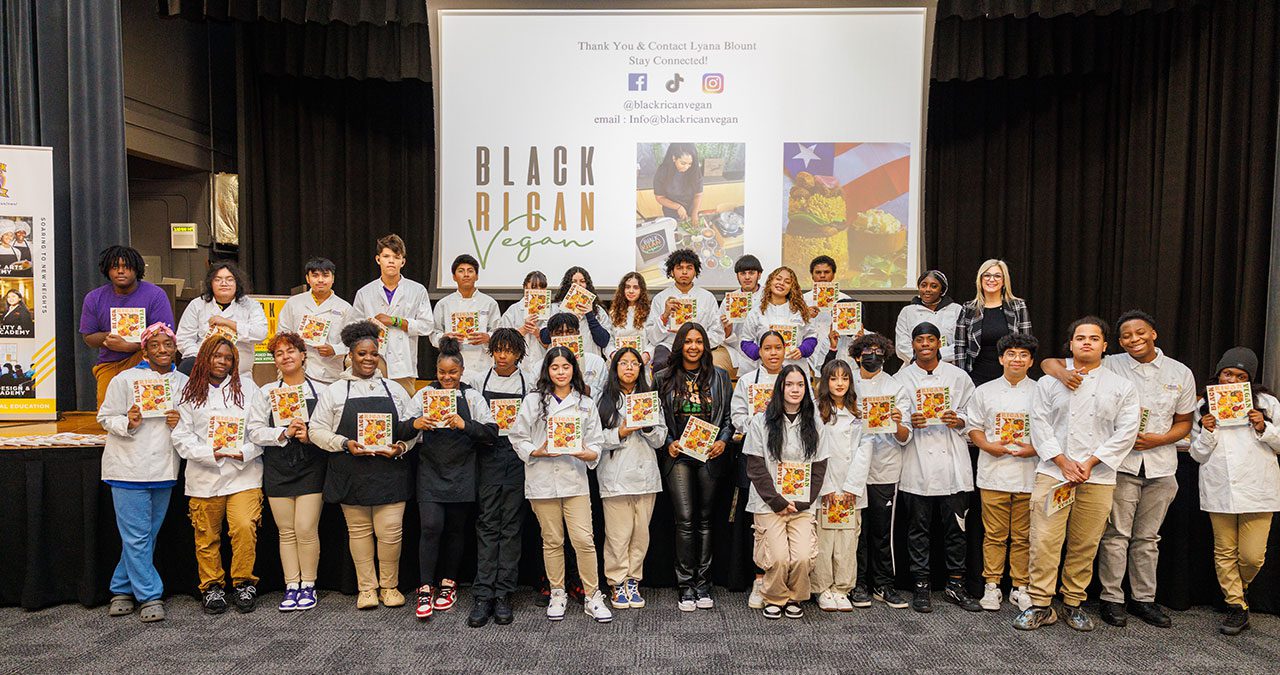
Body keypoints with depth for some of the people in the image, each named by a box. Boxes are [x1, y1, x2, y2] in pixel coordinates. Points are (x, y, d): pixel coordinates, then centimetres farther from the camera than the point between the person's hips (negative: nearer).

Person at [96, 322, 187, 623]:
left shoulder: (184, 383, 9)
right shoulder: (126, 380, -2)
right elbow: (105, 418, 0)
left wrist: (180, 424, -5)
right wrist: (128, 424, -19)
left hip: (164, 471, 4)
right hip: (129, 469, -4)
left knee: (148, 535, 12)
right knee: (136, 537, -2)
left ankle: (122, 589, 28)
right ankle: (150, 596, 8)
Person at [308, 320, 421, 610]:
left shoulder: (394, 390, 10)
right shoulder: (334, 391, 6)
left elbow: (413, 427, 10)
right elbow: (317, 429, 3)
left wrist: (400, 447, -8)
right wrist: (345, 444, -12)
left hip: (390, 471, 0)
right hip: (351, 474, 0)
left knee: (390, 531, -2)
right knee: (359, 530, 7)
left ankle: (389, 586, 17)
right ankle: (366, 587, 20)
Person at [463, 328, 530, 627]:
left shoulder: (528, 384, 7)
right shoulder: (479, 380, 9)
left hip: (517, 454, 0)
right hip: (488, 453, 0)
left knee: (511, 524, 0)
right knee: (487, 522, -2)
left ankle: (503, 594, 4)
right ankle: (483, 595, 0)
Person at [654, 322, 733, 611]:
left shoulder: (719, 376, 8)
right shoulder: (665, 378, 7)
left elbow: (729, 416, 9)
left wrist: (723, 441, -6)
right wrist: (669, 443, -6)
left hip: (709, 455, 1)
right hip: (678, 454, -1)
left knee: (704, 520, 7)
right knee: (685, 519, -8)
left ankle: (703, 586, 15)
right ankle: (686, 587, 2)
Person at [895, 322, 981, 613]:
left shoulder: (958, 376, 11)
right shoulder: (901, 379, 8)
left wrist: (959, 421, -8)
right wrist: (909, 422, -12)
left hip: (952, 461, 1)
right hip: (917, 465, -1)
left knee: (956, 528, 5)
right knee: (918, 528, 5)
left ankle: (955, 585, 18)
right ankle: (921, 586, 14)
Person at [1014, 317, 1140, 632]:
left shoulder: (1122, 387, 10)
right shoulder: (1050, 382, 10)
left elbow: (1125, 432, 1)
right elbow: (1040, 423, 3)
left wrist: (1089, 463, -9)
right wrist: (1063, 462, -8)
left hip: (1098, 478, 1)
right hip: (1053, 473, -1)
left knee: (1084, 545, 6)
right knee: (1044, 540, -6)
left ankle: (1073, 603, 21)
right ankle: (1040, 605, 3)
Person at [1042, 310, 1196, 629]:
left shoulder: (1181, 374, 5)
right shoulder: (1110, 366, -4)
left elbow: (1184, 423, 11)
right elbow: (1048, 362, -7)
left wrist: (1156, 440, -8)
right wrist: (1062, 372, -31)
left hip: (1161, 466, 3)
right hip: (1121, 463, -3)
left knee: (1147, 537, 14)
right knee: (1116, 534, 2)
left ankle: (1144, 599, 26)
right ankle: (1111, 599, 12)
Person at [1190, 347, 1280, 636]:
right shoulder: (1205, 406, 8)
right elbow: (1198, 455, 10)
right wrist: (1207, 433, -7)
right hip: (1219, 490, 1)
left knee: (1252, 555, -1)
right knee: (1225, 552, 7)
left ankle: (1241, 587, 30)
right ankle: (1237, 607, 20)